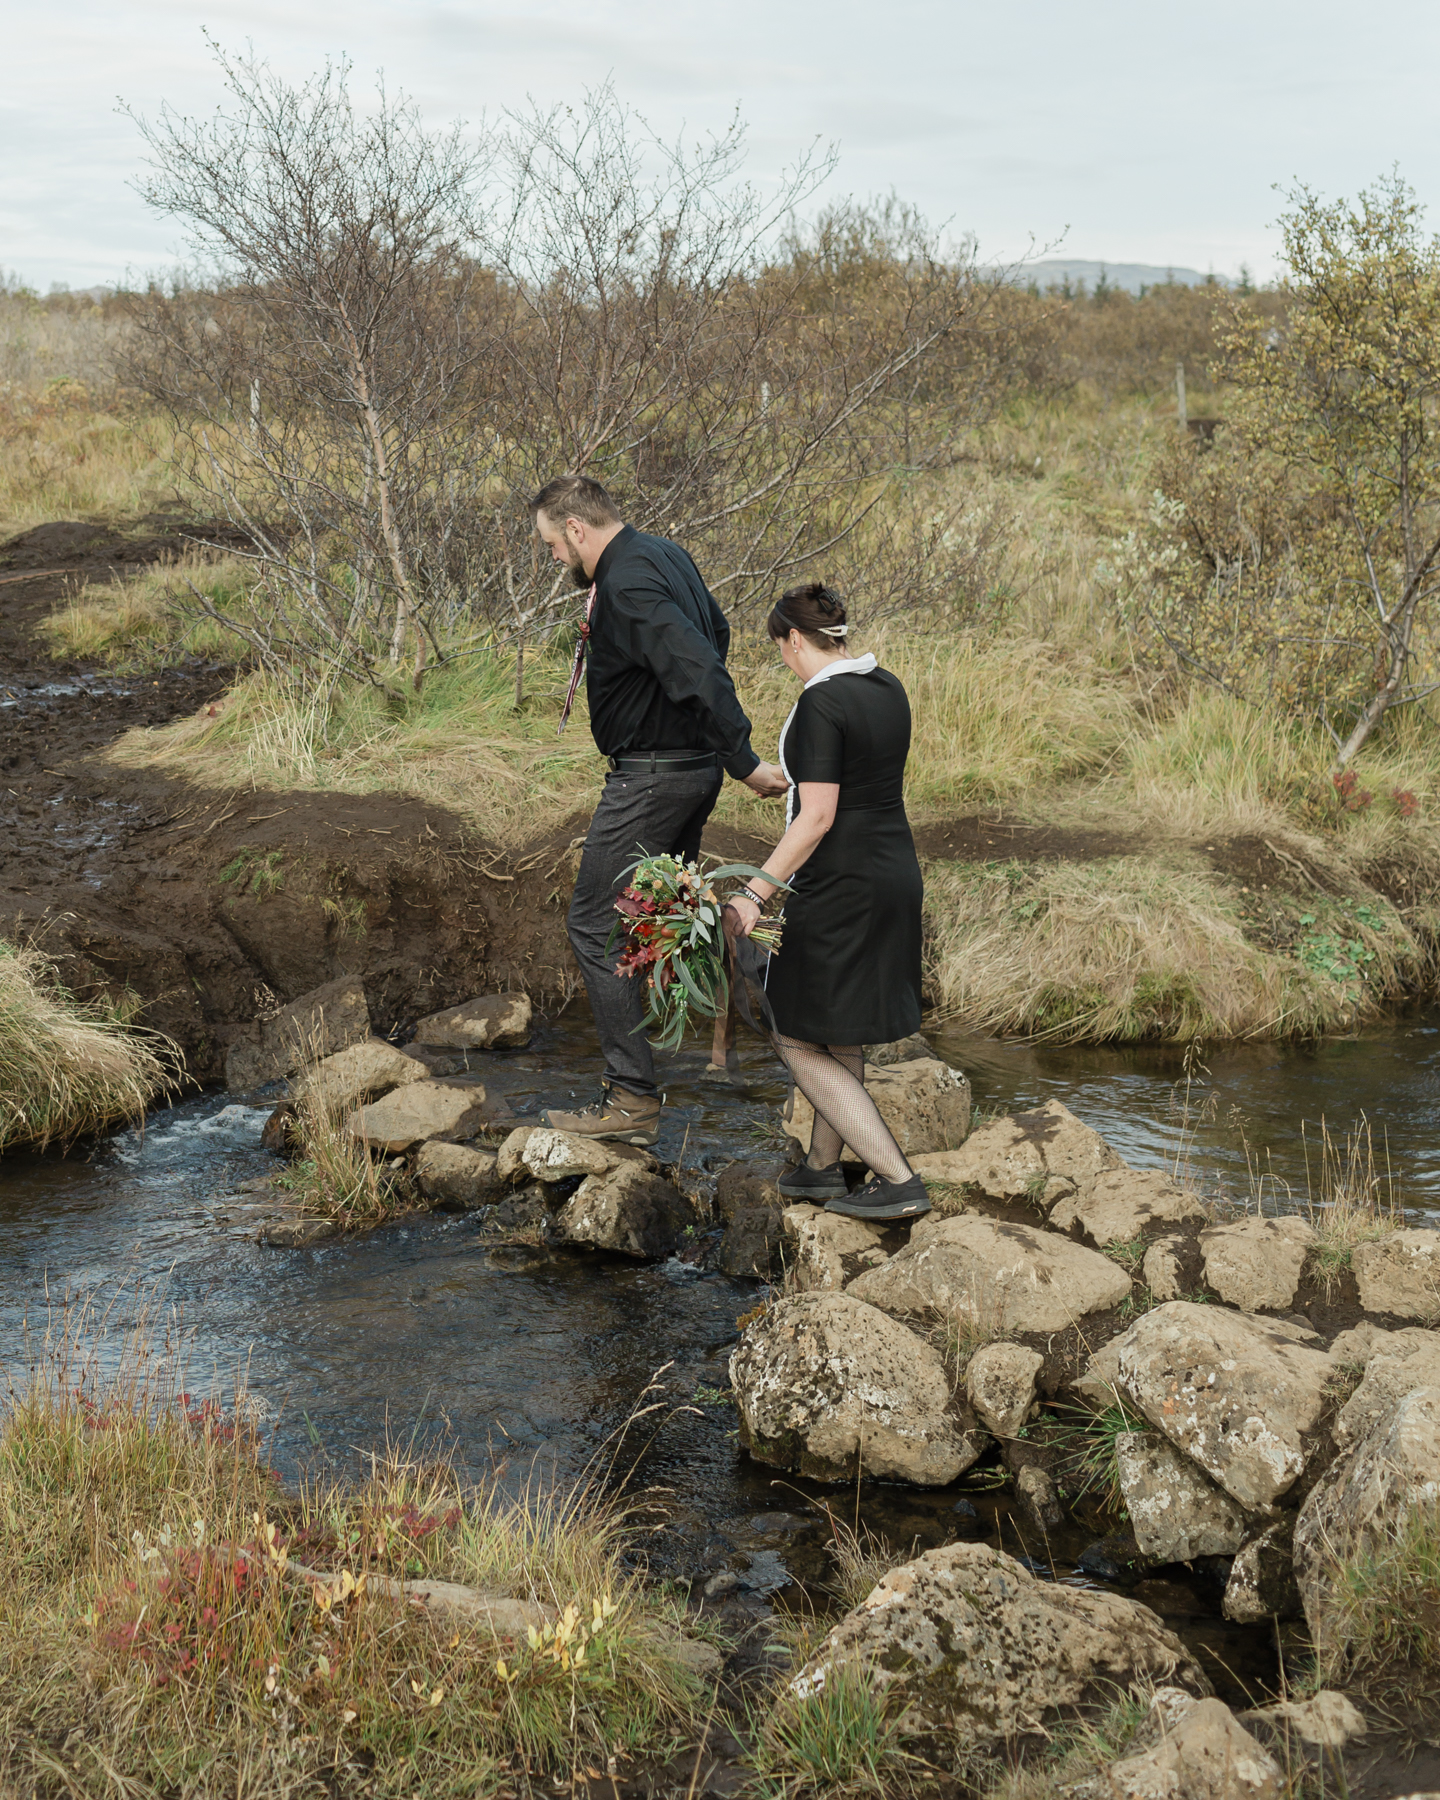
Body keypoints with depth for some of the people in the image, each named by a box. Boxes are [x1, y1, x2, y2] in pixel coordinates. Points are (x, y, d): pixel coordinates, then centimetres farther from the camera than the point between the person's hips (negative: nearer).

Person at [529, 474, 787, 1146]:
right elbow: (716, 631, 27)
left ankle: (632, 1097, -5)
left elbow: (699, 671, -31)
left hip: (651, 777, -10)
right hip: (695, 768, 10)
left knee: (595, 925, -5)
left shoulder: (625, 586, -21)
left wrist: (744, 760, -28)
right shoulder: (666, 555, 11)